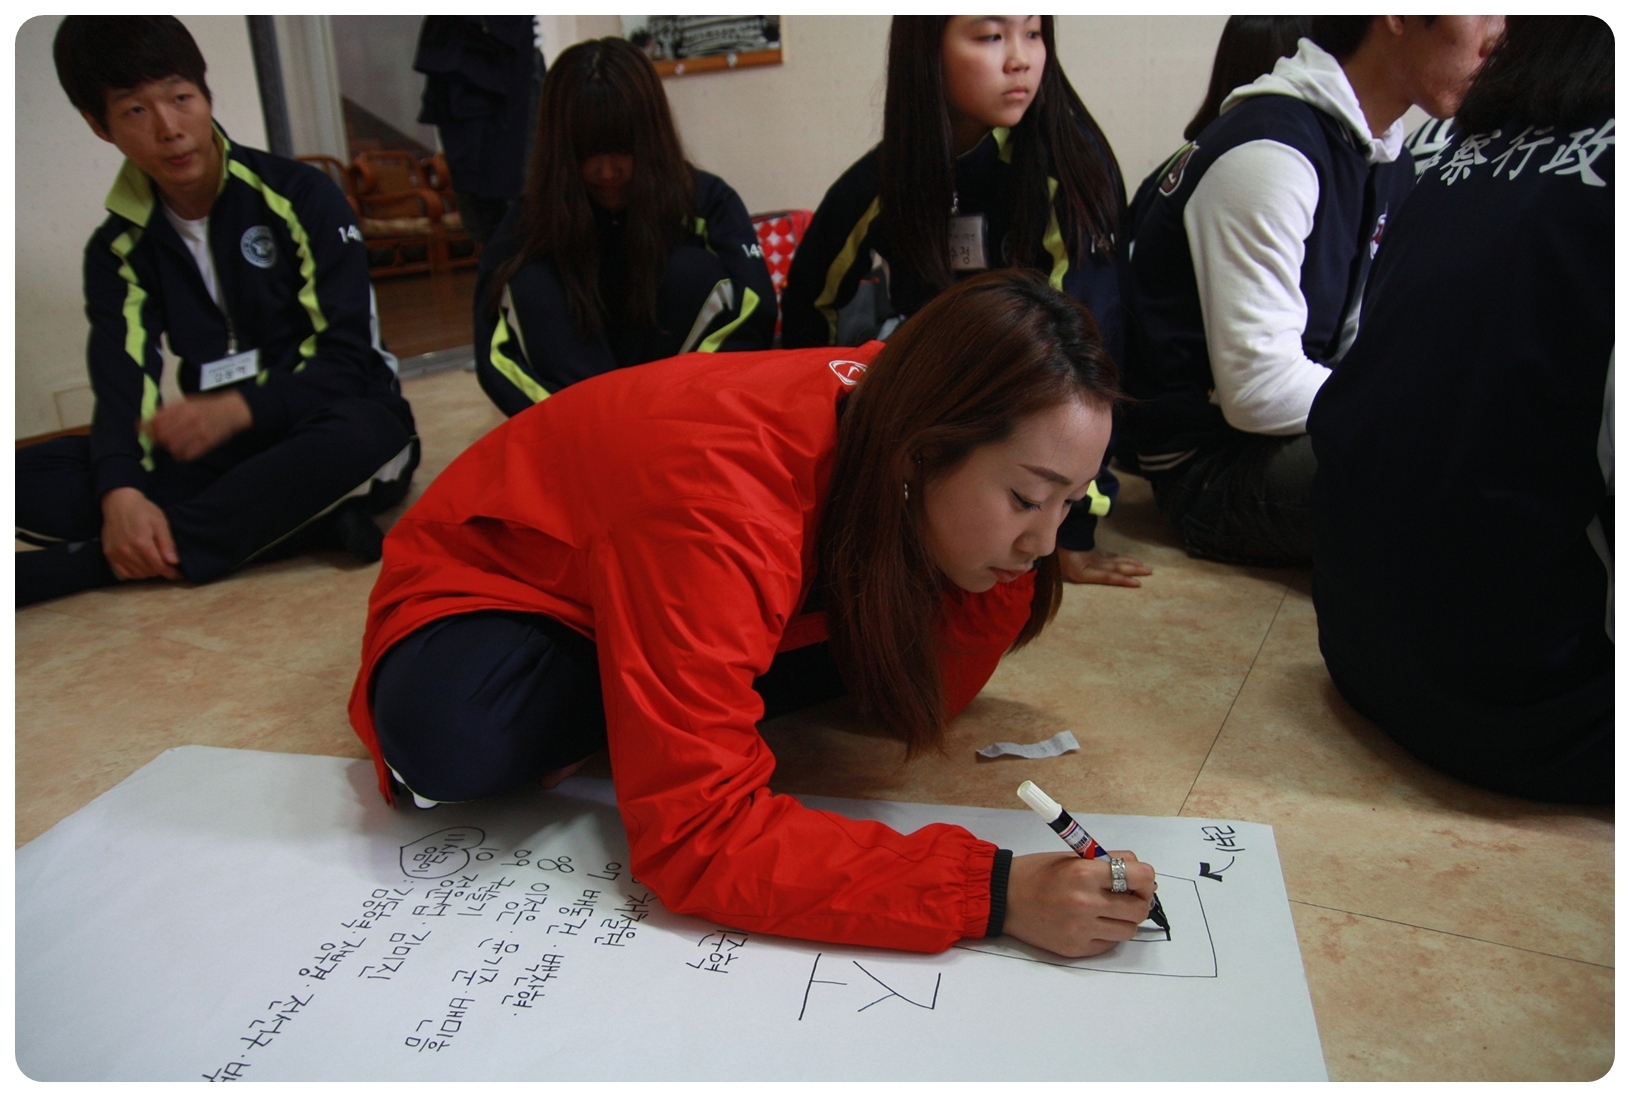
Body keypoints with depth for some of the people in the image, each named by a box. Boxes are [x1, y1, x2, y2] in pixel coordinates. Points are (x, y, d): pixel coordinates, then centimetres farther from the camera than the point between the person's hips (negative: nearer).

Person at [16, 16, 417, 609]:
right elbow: (123, 391, -5)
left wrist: (238, 408, -27)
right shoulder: (117, 249, 7)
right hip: (212, 457, 4)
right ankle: (302, 525, -29)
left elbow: (347, 358, -11)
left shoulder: (301, 197, -4)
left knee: (360, 436, -39)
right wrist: (121, 493, -25)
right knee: (25, 477, -17)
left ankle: (78, 567, -28)